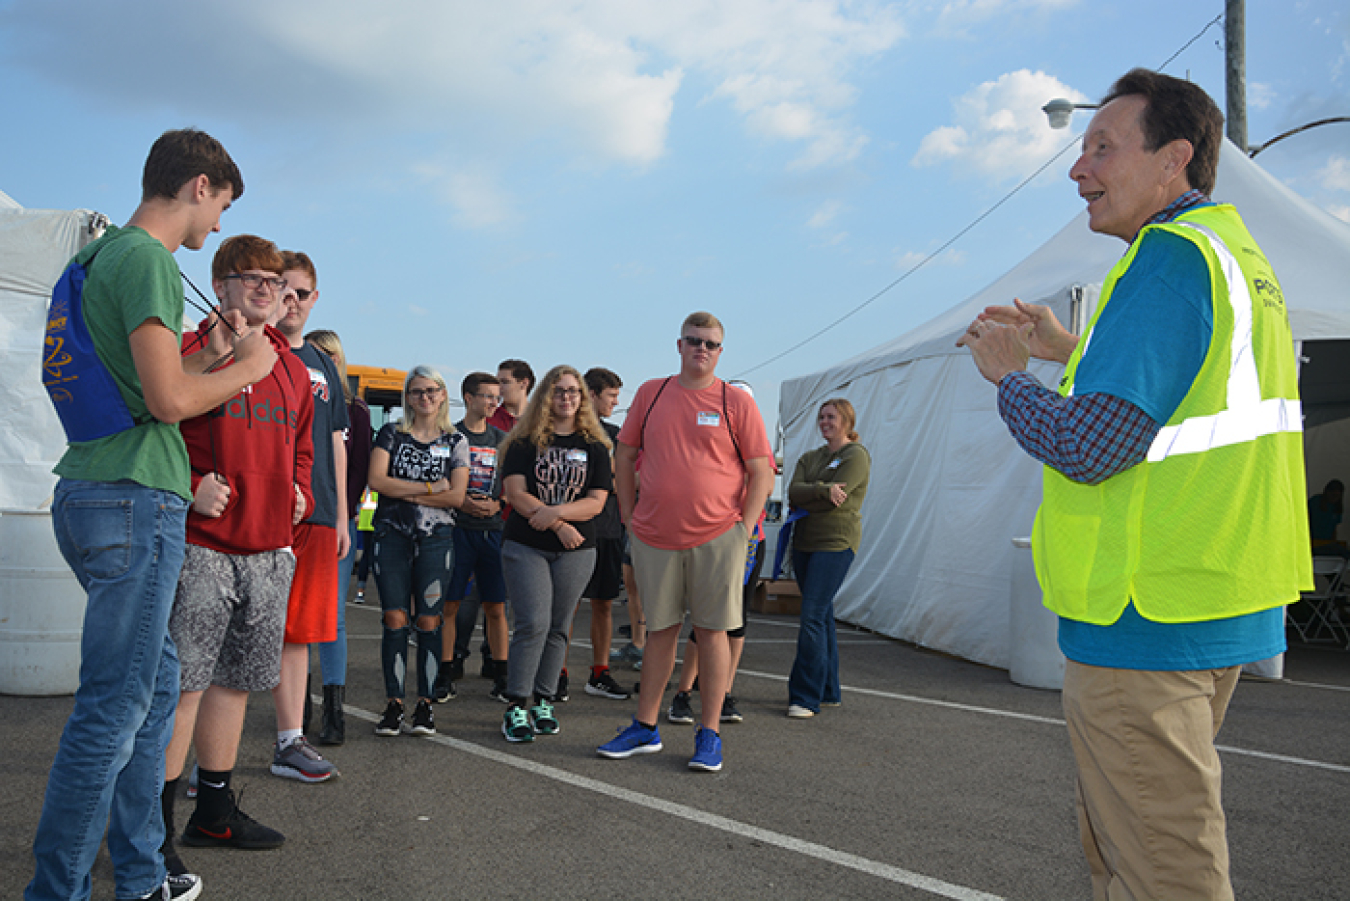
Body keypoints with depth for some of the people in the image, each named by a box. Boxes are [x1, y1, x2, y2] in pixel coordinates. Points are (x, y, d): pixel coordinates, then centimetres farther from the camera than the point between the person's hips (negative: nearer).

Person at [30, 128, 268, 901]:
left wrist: (212, 354, 25)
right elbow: (168, 400, -19)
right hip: (135, 498, -10)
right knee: (113, 708, -4)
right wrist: (248, 366, -3)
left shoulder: (102, 253, 19)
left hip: (92, 491, 10)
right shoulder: (147, 259, -12)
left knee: (156, 685, 16)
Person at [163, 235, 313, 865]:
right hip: (202, 546, -6)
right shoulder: (191, 353, -3)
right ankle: (154, 828, 8)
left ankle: (214, 812, 26)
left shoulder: (293, 369, 17)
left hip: (270, 549, 7)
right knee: (182, 682, -5)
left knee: (236, 679, 13)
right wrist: (190, 487, -17)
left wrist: (300, 491, 10)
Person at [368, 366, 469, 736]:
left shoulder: (455, 441, 7)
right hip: (391, 536, 0)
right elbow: (377, 480, -7)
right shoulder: (391, 434, 8)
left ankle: (425, 704, 10)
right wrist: (430, 487, -9)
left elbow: (456, 496, -4)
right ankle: (394, 704, 7)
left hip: (435, 538, 0)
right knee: (394, 618, -1)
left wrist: (405, 493, -9)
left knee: (428, 620, 1)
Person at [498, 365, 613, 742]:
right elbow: (516, 494, -6)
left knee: (558, 627, 5)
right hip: (525, 545, -2)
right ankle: (515, 705, -3)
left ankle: (543, 701, 16)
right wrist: (559, 525, -14)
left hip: (576, 551, 2)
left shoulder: (595, 447, 7)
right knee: (533, 623, -10)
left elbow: (596, 502, -1)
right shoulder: (525, 442, 4)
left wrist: (556, 512, -18)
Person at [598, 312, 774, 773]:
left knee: (712, 630, 4)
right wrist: (629, 516, 8)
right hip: (654, 538, 3)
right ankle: (645, 728, 23)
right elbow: (624, 456, 13)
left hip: (717, 538, -2)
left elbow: (761, 472, -1)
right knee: (660, 630, 12)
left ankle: (709, 734, 14)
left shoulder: (737, 402, -1)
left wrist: (743, 529, -7)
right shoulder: (650, 394, 7)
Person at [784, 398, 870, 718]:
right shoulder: (810, 457, 17)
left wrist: (803, 502, -3)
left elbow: (834, 500, -14)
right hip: (804, 541, 7)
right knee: (822, 616, 11)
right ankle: (828, 692, 19)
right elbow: (793, 492, -1)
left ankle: (806, 697, -9)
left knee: (813, 616, -13)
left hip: (835, 543, -7)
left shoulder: (857, 456, -2)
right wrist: (823, 490, -17)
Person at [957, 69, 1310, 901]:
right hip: (1219, 606, 10)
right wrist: (1070, 351, 20)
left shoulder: (1172, 255, -16)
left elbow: (1088, 444, -24)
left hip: (1146, 617, -10)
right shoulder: (1235, 251, 15)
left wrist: (1007, 373, -7)